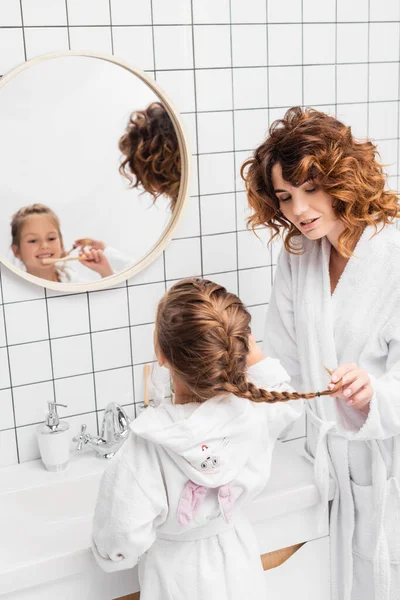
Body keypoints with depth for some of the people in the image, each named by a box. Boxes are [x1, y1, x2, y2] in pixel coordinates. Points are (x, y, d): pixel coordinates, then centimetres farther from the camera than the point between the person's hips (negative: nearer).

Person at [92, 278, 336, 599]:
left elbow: (118, 550, -26)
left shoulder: (144, 451, -36)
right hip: (239, 564, 4)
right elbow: (285, 398, 0)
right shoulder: (257, 412, -26)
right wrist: (254, 354, -11)